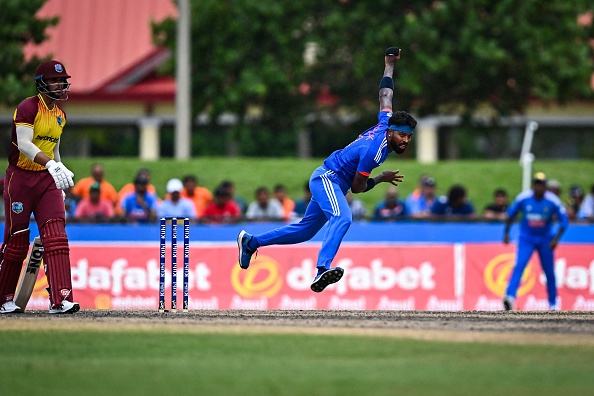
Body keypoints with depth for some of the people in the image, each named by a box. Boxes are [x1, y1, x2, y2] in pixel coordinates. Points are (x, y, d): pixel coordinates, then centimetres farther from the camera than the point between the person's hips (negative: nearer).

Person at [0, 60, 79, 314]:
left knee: (56, 238, -9)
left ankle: (60, 300, -15)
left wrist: (60, 184, 17)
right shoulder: (28, 108, -12)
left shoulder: (60, 115, 12)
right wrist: (51, 164, -37)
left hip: (47, 179, 6)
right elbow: (24, 144, -24)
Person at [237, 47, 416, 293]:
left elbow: (385, 95, 15)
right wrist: (382, 179, -7)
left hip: (325, 180, 10)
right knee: (342, 218, -36)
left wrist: (390, 65, 28)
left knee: (306, 230, 17)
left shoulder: (385, 123, -3)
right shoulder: (374, 149, -27)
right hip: (328, 179, -10)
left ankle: (251, 242, 31)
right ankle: (322, 270, -53)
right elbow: (357, 188, -19)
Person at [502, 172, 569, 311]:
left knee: (549, 271, 7)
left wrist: (556, 238, -17)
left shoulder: (553, 201, -15)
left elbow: (564, 220, -8)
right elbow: (510, 214, 3)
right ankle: (510, 297, -31)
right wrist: (506, 232, 4)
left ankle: (553, 303, 24)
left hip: (545, 240, 1)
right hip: (526, 239, -1)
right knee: (519, 266, -19)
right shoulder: (523, 198, -13)